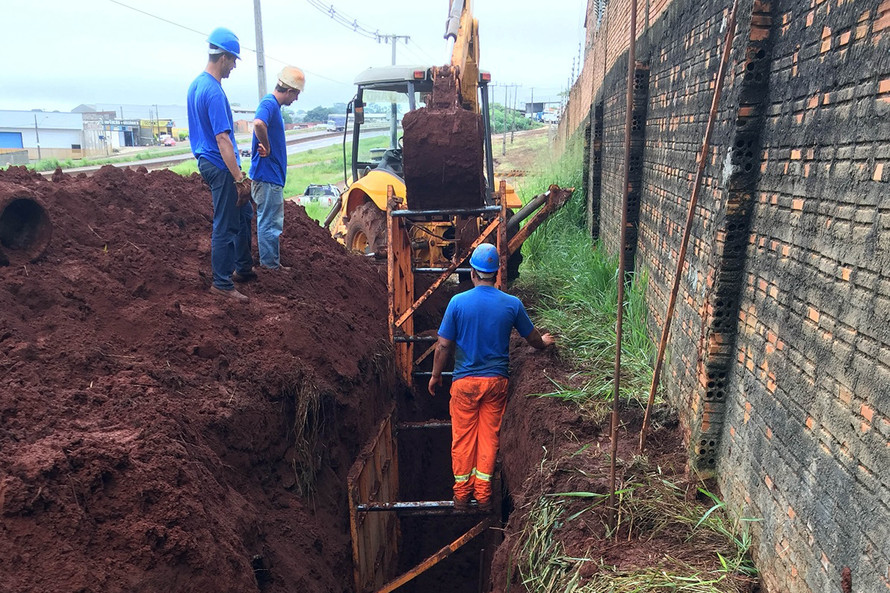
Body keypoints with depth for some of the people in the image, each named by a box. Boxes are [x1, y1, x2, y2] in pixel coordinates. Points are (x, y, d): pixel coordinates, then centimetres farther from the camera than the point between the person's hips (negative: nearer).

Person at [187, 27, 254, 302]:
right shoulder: (214, 92, -20)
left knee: (244, 213, 20)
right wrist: (240, 179, -26)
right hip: (221, 167, -10)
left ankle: (243, 268, 29)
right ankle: (222, 283, 8)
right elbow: (222, 139, -26)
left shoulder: (196, 84, 11)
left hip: (208, 161, 10)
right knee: (225, 227, -2)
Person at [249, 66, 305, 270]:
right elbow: (258, 123, -38)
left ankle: (273, 263, 28)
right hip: (267, 175, -10)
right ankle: (269, 266, 5)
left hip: (273, 176, 10)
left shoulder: (274, 105, 15)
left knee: (273, 222, 17)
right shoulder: (269, 103, -16)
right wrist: (266, 148, -24)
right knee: (269, 223, -3)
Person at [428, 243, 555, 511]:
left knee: (463, 437, 11)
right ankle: (484, 495, 20)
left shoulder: (458, 302, -11)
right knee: (489, 436, 12)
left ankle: (461, 495, 21)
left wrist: (435, 376, 9)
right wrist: (544, 342, 33)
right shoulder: (512, 304, -6)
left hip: (465, 381, -1)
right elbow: (533, 338, 9)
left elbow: (443, 345, -7)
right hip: (496, 381, 1)